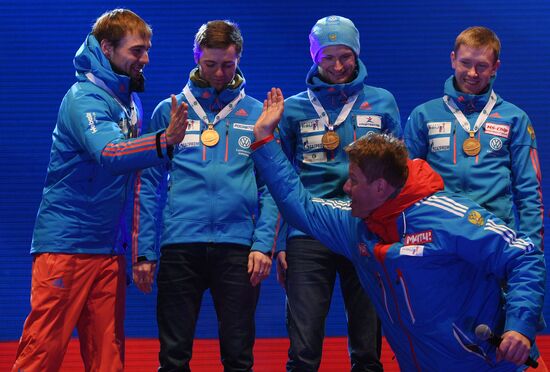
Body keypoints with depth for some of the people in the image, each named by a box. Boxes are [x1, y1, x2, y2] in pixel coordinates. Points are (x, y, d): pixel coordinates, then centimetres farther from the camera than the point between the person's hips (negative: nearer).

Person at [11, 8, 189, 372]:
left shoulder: (131, 102, 12)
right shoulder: (85, 97, -12)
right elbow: (108, 153, -30)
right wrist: (164, 142, -47)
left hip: (109, 249, 8)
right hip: (67, 244, -8)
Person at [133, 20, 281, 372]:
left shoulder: (258, 114, 8)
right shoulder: (169, 111, 7)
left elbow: (271, 187, 5)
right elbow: (151, 186, 7)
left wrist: (264, 244, -7)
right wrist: (145, 251, 1)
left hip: (238, 247, 0)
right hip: (180, 246, 0)